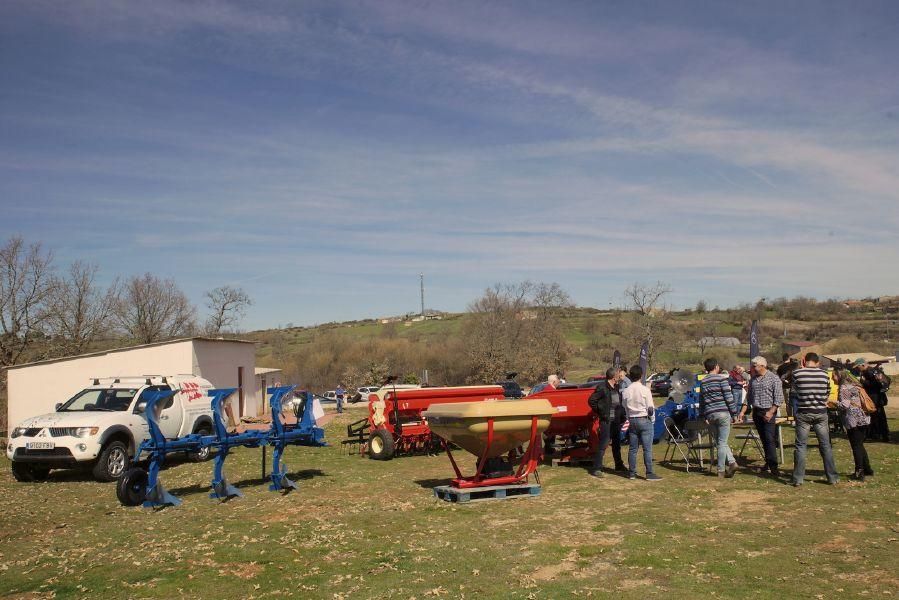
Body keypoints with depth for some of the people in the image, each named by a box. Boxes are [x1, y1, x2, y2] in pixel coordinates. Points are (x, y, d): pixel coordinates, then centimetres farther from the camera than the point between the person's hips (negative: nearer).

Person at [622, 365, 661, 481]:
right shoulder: (645, 390, -10)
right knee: (647, 448, -2)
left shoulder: (625, 392, 1)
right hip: (644, 420, -4)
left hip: (632, 421, 4)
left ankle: (631, 473, 13)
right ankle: (649, 473, -3)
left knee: (632, 448, 9)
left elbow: (625, 408, 7)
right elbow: (650, 408, -9)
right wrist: (652, 419, 4)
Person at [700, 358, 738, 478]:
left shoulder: (703, 382, 12)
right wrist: (734, 412, -2)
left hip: (710, 415, 5)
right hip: (723, 413, -4)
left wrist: (703, 416, 21)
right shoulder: (722, 378, -5)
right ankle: (721, 470, 1)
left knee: (721, 441, 14)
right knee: (722, 442, 0)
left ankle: (731, 462, 1)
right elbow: (728, 397, -9)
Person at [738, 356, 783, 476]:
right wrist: (742, 412, 9)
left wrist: (770, 412, -16)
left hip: (768, 413, -6)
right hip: (756, 412, 6)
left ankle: (773, 466, -15)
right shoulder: (753, 380, 13)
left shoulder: (774, 378, -6)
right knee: (763, 439, 10)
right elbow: (749, 398, 17)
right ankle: (768, 463, 17)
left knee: (769, 439, -13)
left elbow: (779, 399, -9)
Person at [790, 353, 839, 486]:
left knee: (801, 445, 3)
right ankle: (832, 478, 16)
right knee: (825, 445, 11)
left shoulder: (797, 373, -7)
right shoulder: (824, 374, -1)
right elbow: (827, 394, 9)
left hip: (803, 413, -2)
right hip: (821, 413, 2)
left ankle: (798, 479, 3)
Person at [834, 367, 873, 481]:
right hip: (863, 419, 9)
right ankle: (867, 469, 25)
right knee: (860, 445, 19)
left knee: (856, 447, -3)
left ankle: (859, 473, -1)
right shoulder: (852, 385, 17)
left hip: (854, 421, -9)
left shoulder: (844, 388, -10)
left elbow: (845, 405, -18)